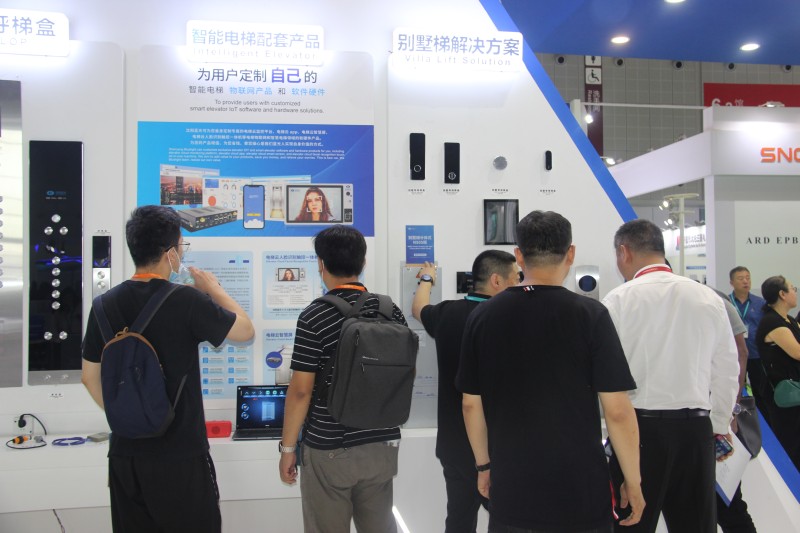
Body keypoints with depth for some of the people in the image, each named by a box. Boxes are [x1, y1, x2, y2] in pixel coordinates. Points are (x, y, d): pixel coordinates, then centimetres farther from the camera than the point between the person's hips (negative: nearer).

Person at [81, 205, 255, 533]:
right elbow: (245, 330, -1)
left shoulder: (105, 305, -2)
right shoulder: (187, 301, -16)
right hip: (179, 455, -4)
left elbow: (90, 377, 8)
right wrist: (214, 289, 12)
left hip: (125, 454, 5)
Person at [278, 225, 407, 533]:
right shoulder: (391, 311, 0)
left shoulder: (314, 317, -14)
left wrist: (287, 447, -4)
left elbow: (301, 391, -13)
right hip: (383, 444, 5)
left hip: (329, 450, -4)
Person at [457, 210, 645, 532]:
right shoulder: (589, 314, -12)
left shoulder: (483, 316, -3)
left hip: (510, 489, 2)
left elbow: (471, 404, 3)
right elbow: (617, 411, -11)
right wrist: (633, 481, 0)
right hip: (581, 492, -2)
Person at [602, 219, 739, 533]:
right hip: (695, 428, 4)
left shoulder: (618, 300, -8)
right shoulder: (709, 299, 3)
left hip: (637, 428, -3)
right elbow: (727, 372, 9)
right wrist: (719, 427, 20)